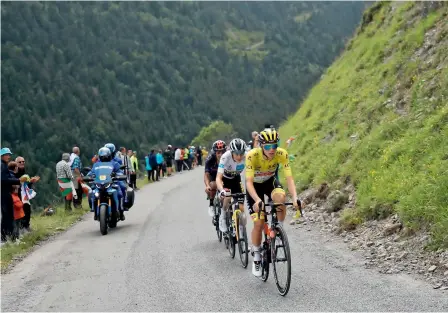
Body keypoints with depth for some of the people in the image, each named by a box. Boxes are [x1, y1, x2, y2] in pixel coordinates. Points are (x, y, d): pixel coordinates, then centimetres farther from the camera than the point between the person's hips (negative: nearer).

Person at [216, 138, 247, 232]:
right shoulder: (225, 157, -36)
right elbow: (219, 178, -41)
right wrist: (222, 191, -59)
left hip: (236, 178, 2)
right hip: (224, 178, -2)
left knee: (241, 209, -6)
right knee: (227, 196, -31)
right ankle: (222, 217, -6)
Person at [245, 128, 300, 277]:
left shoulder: (282, 154, -27)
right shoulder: (252, 155, -33)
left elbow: (289, 178, -29)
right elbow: (249, 182, -37)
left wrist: (295, 197, -45)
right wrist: (257, 200, -53)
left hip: (270, 181, 2)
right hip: (255, 185, -2)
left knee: (280, 196, -34)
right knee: (258, 223, -9)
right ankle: (256, 257, 13)